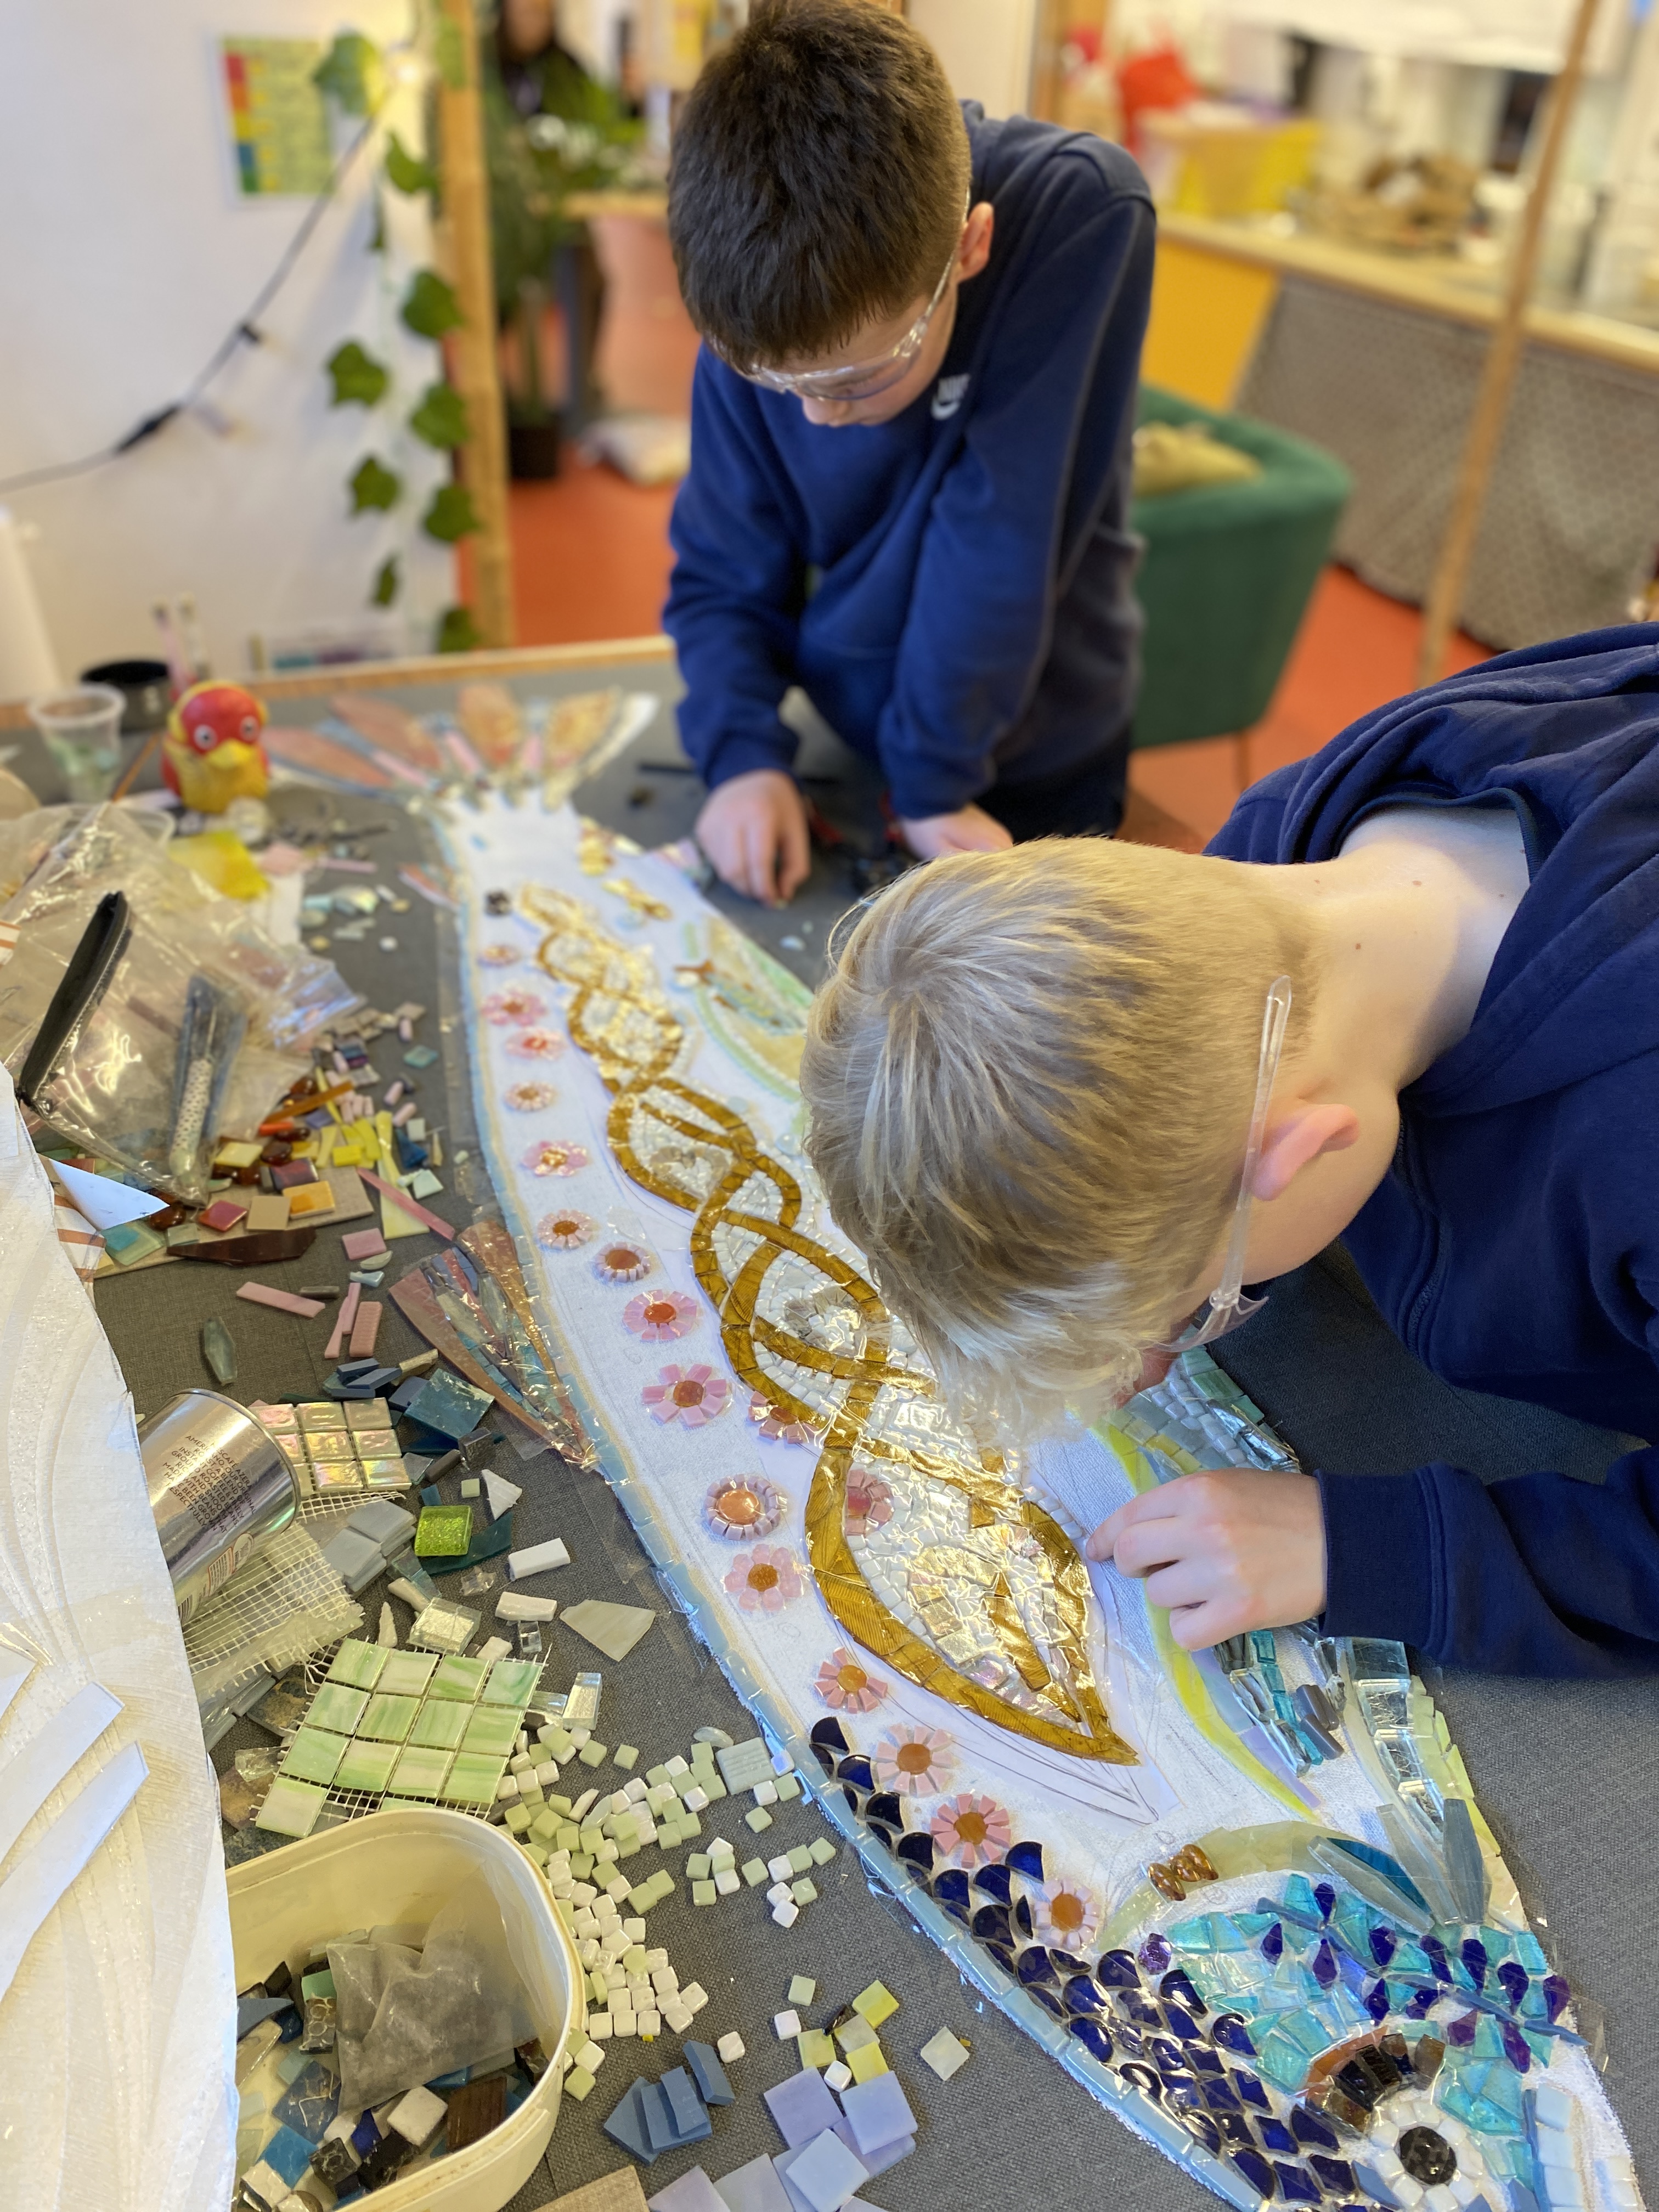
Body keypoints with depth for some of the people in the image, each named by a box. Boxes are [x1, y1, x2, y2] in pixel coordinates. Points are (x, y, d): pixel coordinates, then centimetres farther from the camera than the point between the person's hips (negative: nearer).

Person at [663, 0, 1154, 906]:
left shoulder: (1081, 217, -26)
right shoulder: (757, 319, -15)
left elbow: (997, 534, -28)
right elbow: (721, 575, -7)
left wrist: (934, 780, -25)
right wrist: (743, 755, -23)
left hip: (1022, 787, -3)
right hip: (835, 745, 4)